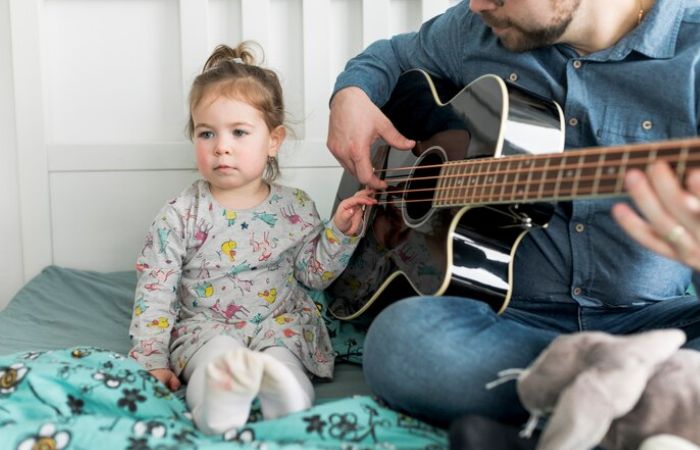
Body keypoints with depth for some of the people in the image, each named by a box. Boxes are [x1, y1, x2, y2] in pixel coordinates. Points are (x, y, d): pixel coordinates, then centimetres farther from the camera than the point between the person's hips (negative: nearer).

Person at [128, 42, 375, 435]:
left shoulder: (296, 208, 1)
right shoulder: (180, 216, -5)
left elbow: (315, 274, 7)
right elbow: (154, 291, -3)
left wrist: (341, 231, -8)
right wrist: (152, 359, -9)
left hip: (281, 324, 2)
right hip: (206, 327, -1)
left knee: (282, 357, -31)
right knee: (216, 356, -34)